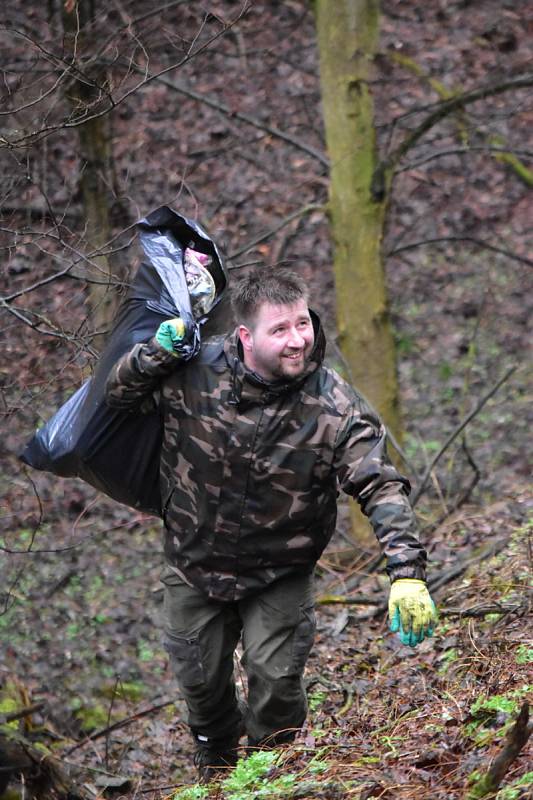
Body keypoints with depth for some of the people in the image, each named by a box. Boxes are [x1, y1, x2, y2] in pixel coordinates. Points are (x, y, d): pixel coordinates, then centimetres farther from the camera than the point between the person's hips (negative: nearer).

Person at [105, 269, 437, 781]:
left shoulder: (332, 407, -23)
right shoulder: (196, 369, -18)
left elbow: (381, 488, -25)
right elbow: (118, 395, -1)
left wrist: (407, 574, -37)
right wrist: (155, 353, -23)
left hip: (279, 571, -2)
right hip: (196, 560, 2)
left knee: (275, 678, -11)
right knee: (200, 678, 13)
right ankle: (216, 758, 47)